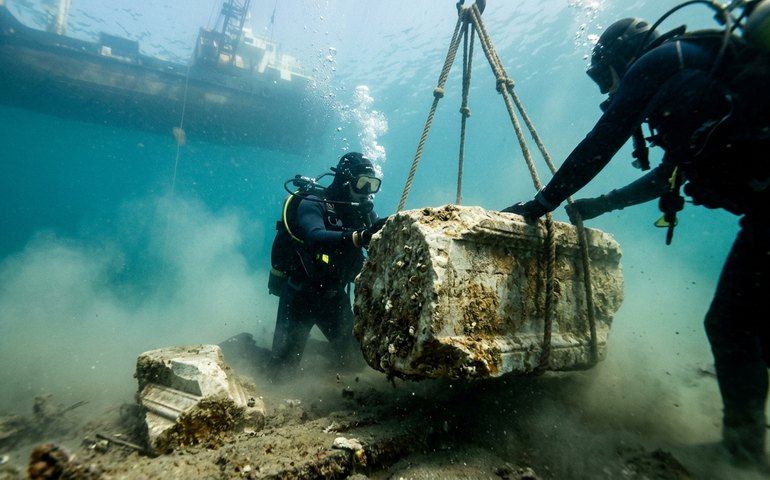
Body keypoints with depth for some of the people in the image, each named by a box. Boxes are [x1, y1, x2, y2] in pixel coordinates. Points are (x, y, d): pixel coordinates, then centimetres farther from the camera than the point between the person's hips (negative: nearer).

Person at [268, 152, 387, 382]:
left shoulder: (361, 210, -1)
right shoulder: (313, 204, -19)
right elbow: (316, 238, -40)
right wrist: (359, 237, -55)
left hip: (334, 295, 6)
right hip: (300, 294, -5)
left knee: (355, 362, 13)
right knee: (280, 371, 0)